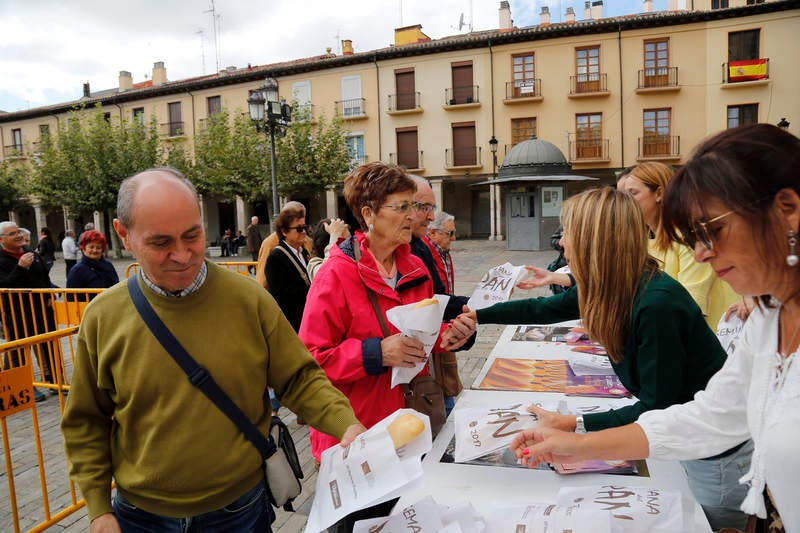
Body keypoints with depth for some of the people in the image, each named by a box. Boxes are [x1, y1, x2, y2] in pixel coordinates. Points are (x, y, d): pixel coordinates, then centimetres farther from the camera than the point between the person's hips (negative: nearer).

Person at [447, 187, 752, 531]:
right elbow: (544, 309, 7)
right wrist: (477, 316, 12)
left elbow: (656, 410, -26)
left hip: (718, 452, -7)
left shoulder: (656, 305, -33)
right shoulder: (608, 288, -7)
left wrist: (573, 425, -27)